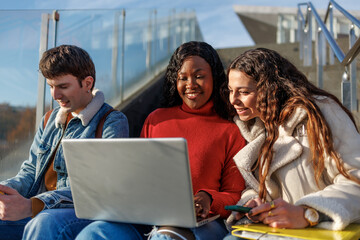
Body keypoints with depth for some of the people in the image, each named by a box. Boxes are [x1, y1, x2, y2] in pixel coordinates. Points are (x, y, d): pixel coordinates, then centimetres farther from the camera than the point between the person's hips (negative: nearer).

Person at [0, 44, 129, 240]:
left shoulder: (113, 123, -4)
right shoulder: (49, 121, 19)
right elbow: (31, 170, 21)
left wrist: (32, 206, -27)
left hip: (86, 215, -5)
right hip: (38, 215, 5)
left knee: (44, 224, -37)